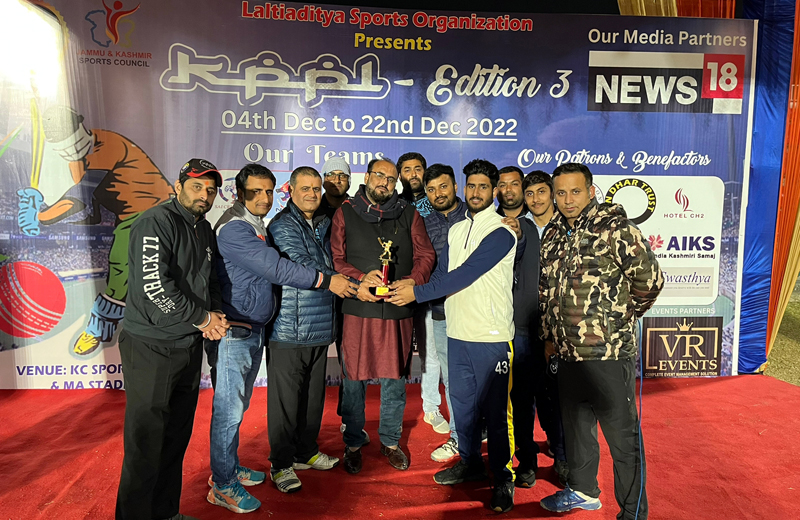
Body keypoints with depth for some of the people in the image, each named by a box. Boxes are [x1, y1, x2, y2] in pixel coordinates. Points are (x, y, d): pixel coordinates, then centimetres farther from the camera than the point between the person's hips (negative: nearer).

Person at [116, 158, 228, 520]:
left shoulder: (205, 230, 13)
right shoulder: (156, 222, -14)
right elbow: (155, 287, -23)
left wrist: (214, 314, -1)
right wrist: (204, 317, -14)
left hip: (189, 347, 8)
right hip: (151, 350, -8)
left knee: (177, 438, 17)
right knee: (145, 445, 1)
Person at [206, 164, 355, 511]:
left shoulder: (256, 226, 15)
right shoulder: (233, 228, -16)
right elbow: (275, 269, -22)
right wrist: (326, 281, -18)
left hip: (253, 330, 9)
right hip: (233, 332, -9)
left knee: (238, 405, 18)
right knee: (228, 408, 1)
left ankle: (230, 468, 33)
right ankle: (222, 486, 15)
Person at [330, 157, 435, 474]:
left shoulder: (409, 215, 11)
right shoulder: (346, 213, 7)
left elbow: (425, 254, 9)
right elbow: (334, 258, 1)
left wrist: (413, 280, -10)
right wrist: (361, 279, -15)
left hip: (398, 311, 2)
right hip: (358, 309, -1)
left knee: (394, 380, 11)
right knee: (354, 380, 6)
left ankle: (390, 441, 30)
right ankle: (353, 444, 25)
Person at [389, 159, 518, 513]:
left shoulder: (501, 233, -11)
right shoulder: (456, 231, 13)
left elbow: (464, 275, -17)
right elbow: (442, 273, 11)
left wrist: (417, 293, -15)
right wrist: (411, 290, -7)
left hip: (491, 337, -6)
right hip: (458, 333, 7)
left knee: (495, 410, 3)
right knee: (462, 402, 17)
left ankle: (503, 480, 19)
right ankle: (470, 463, 36)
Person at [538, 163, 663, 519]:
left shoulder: (615, 228, -10)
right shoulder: (553, 234, 10)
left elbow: (650, 280, -11)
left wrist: (621, 317, 0)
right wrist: (549, 336, 16)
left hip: (610, 355, -7)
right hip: (567, 354, 7)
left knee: (623, 437, 6)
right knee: (575, 427, 22)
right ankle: (582, 490, 43)